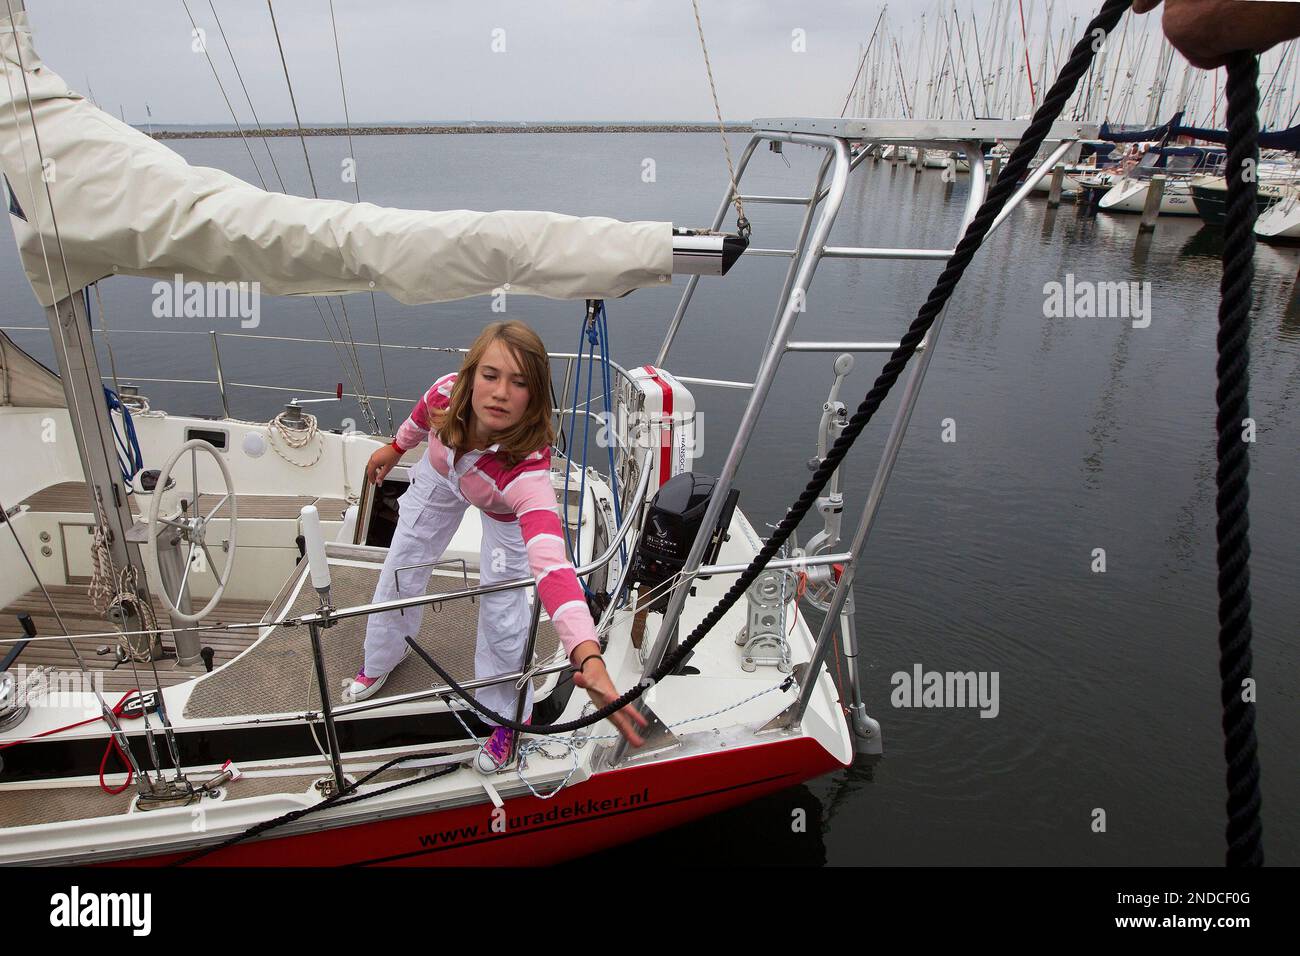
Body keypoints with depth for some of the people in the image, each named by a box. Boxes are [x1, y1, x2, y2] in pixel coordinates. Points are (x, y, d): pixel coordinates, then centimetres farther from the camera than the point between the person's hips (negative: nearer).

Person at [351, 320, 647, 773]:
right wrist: (395, 448, 10)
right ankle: (381, 660, 50)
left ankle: (506, 717, 27)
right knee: (400, 570, 17)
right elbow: (422, 415, -10)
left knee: (502, 611, -3)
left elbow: (551, 564, -63)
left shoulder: (528, 468, -49)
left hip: (505, 512, -4)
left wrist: (588, 658, -75)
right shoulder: (446, 392, -38)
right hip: (440, 477, 4)